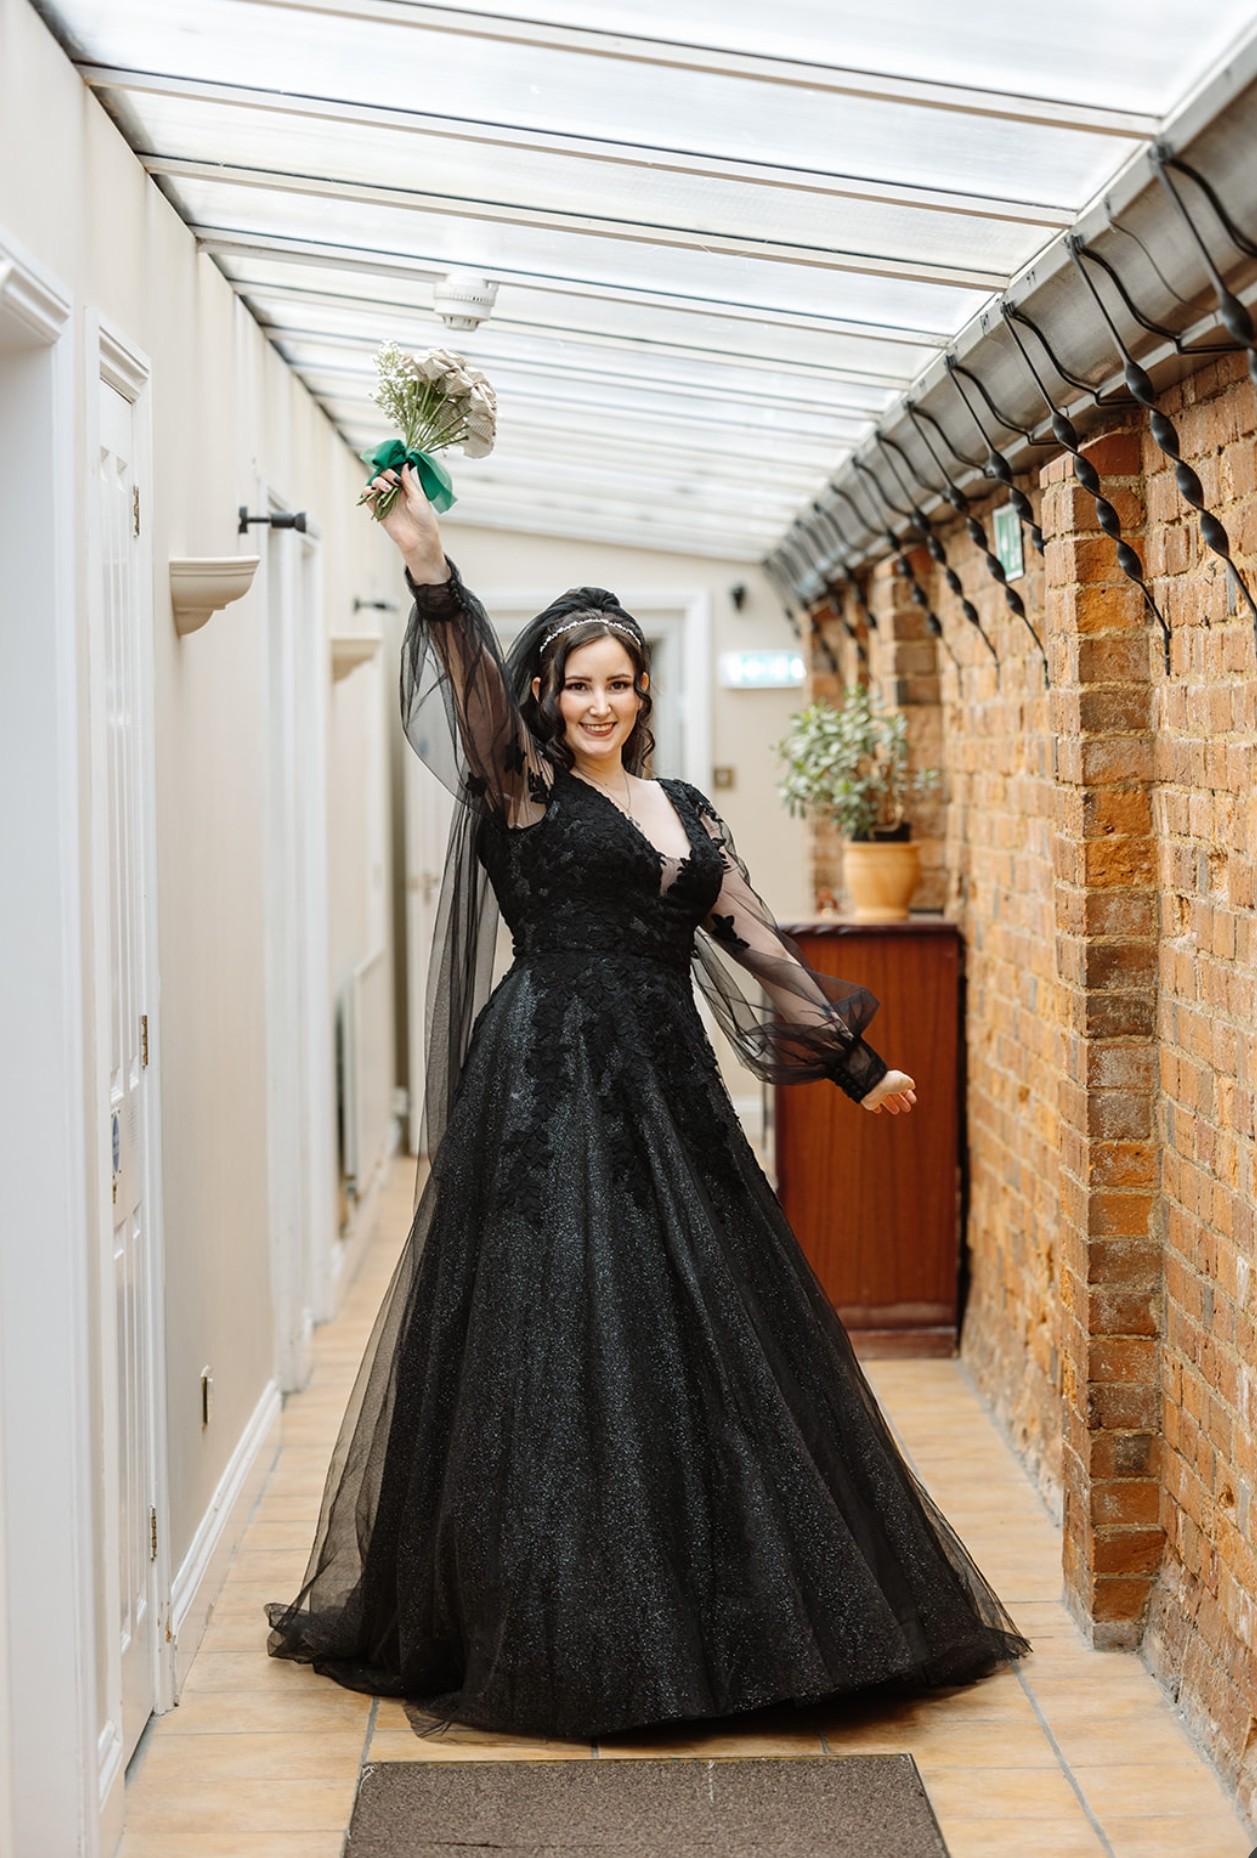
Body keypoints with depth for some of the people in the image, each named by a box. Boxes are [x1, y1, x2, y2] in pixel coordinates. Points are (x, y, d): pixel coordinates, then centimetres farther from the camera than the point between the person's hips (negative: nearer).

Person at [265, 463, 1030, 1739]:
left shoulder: (682, 809, 16)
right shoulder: (521, 796, -1)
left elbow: (751, 942, 19)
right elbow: (470, 684, -19)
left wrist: (854, 1060, 18)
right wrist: (432, 578, -36)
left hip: (666, 1091, 6)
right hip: (550, 1089, -6)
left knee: (702, 1337, 9)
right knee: (559, 1338, -3)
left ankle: (707, 1612, 23)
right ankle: (552, 1623, 8)